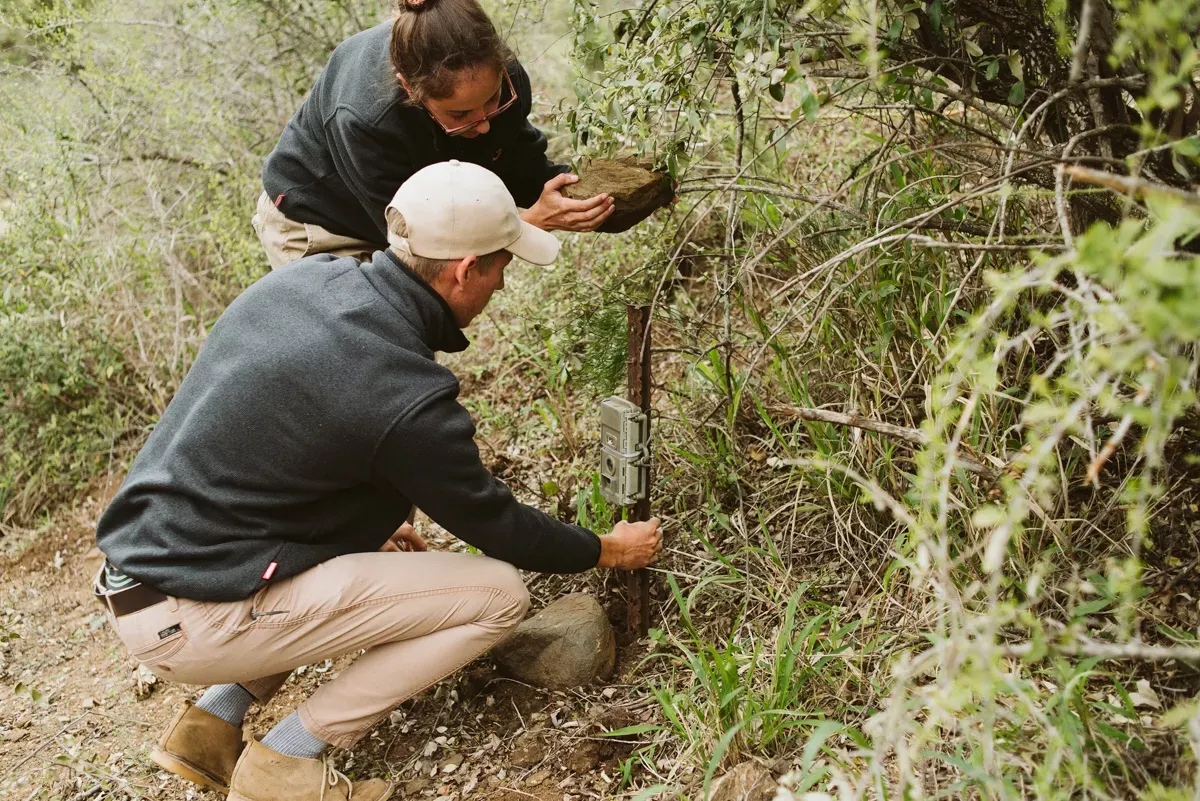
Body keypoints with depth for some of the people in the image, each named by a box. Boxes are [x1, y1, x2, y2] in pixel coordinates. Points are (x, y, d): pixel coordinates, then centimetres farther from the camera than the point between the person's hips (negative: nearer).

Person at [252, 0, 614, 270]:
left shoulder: (499, 77, -27)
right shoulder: (362, 118, -42)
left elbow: (520, 166, -10)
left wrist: (572, 186, -32)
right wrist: (535, 221, -42)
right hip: (318, 226, -5)